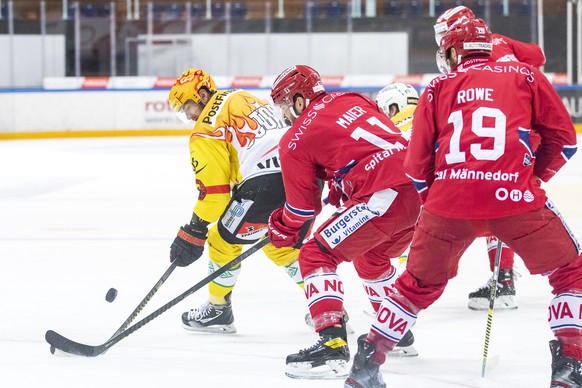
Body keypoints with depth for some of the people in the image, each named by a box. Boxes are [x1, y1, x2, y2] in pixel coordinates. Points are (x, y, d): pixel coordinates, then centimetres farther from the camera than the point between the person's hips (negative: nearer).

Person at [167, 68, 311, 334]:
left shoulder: (206, 130, 1)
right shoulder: (240, 98, 24)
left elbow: (213, 189, -1)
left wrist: (194, 232, 5)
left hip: (269, 182, -8)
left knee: (224, 239, 14)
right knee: (281, 245, 29)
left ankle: (218, 309, 25)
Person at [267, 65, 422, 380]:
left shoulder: (296, 140, 4)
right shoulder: (353, 101, 21)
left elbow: (303, 208, 10)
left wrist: (283, 230, 31)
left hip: (386, 197, -8)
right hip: (423, 187, 8)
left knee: (316, 256, 0)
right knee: (371, 257, 33)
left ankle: (332, 345, -14)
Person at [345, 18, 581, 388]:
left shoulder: (438, 88, 16)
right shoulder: (525, 75, 13)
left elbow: (417, 164, 15)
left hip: (449, 200, 2)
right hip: (513, 197, -2)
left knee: (419, 284, 23)